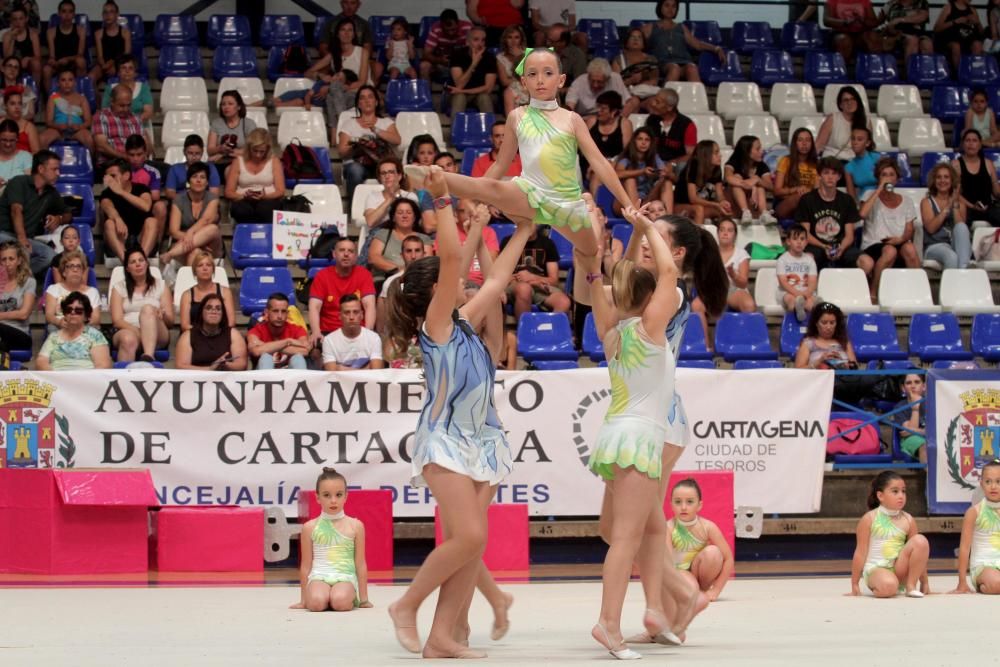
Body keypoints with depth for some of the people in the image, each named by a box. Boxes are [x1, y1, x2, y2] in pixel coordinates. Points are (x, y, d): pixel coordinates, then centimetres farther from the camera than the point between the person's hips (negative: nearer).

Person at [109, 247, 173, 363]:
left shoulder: (160, 285, 19)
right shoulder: (119, 287, 18)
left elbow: (170, 321, 12)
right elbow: (117, 320, 4)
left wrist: (163, 316, -14)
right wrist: (135, 330, -17)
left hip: (156, 336, 0)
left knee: (148, 309, -33)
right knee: (129, 339, -39)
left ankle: (148, 357, -56)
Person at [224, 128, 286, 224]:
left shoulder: (274, 161, 9)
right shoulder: (238, 162, 10)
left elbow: (280, 191, 2)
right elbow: (229, 192, 6)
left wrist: (265, 196, -18)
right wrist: (244, 196, -14)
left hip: (268, 199, 0)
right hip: (243, 201, 1)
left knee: (264, 209, -38)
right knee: (241, 210, -37)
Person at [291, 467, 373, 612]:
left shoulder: (355, 526, 5)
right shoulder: (310, 527, 6)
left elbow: (361, 563, 9)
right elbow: (305, 565, 11)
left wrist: (364, 599, 9)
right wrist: (303, 600, 12)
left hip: (345, 577, 0)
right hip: (319, 576, 0)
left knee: (340, 602, -34)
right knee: (316, 602, -33)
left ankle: (352, 599, 0)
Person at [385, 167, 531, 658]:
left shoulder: (464, 322, 14)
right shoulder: (436, 323, -7)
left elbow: (495, 280, 25)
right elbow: (453, 258, -17)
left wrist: (522, 233, 29)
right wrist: (443, 201, -18)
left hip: (481, 441, 8)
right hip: (445, 442, -8)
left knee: (471, 544, -1)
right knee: (467, 537, -17)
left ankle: (443, 636, -2)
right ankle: (406, 605, -2)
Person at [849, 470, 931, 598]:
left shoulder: (907, 520, 5)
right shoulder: (869, 519, -4)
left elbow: (919, 556, 10)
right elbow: (861, 553, -2)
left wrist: (925, 583, 8)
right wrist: (855, 585, -3)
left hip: (899, 570, 5)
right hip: (876, 569, -4)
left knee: (920, 540, -18)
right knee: (888, 586, -40)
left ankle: (911, 586, -10)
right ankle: (876, 587, -2)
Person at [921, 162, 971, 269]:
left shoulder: (959, 202, 15)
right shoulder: (927, 202, 11)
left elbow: (961, 227, -2)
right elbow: (931, 228, -6)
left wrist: (955, 205, -7)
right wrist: (947, 207, -7)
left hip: (959, 246, 2)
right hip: (935, 246, -2)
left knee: (961, 226, -33)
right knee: (951, 257, -38)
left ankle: (963, 269, -46)